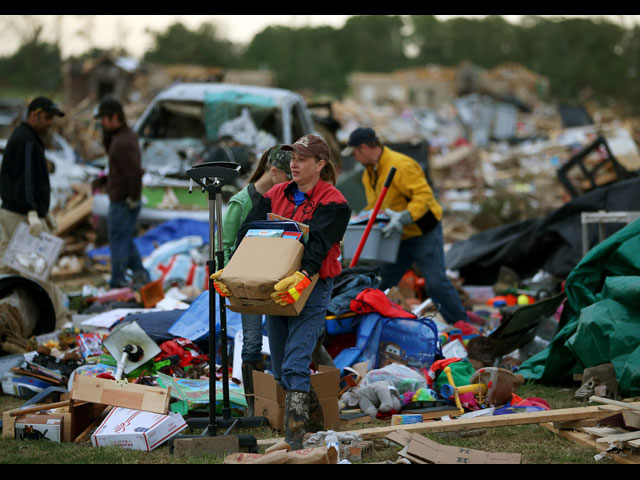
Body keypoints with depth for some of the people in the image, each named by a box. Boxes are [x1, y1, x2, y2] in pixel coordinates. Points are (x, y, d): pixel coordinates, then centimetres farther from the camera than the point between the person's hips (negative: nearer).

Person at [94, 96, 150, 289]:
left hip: (122, 203, -10)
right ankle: (140, 274, 19)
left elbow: (135, 172, -30)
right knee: (125, 239, 19)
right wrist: (106, 129, 8)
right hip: (121, 201, 10)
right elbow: (108, 149, 24)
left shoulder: (123, 142, -23)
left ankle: (117, 283, 6)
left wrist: (133, 198, -20)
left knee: (119, 241, -1)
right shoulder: (127, 134, 8)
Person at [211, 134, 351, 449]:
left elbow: (318, 243, -23)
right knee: (279, 367, 13)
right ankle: (314, 419, 31)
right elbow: (248, 233, 1)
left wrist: (303, 276, -40)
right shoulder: (275, 195, 10)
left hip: (312, 288, -7)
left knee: (295, 366, -16)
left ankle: (294, 438, -16)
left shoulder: (332, 202, -8)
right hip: (274, 288, 7)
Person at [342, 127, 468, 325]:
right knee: (383, 283, 8)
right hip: (398, 237, 9)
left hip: (424, 234, -9)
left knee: (436, 282, -11)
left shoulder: (401, 166, -22)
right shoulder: (369, 172, 8)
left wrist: (404, 218, -39)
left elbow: (424, 195, -29)